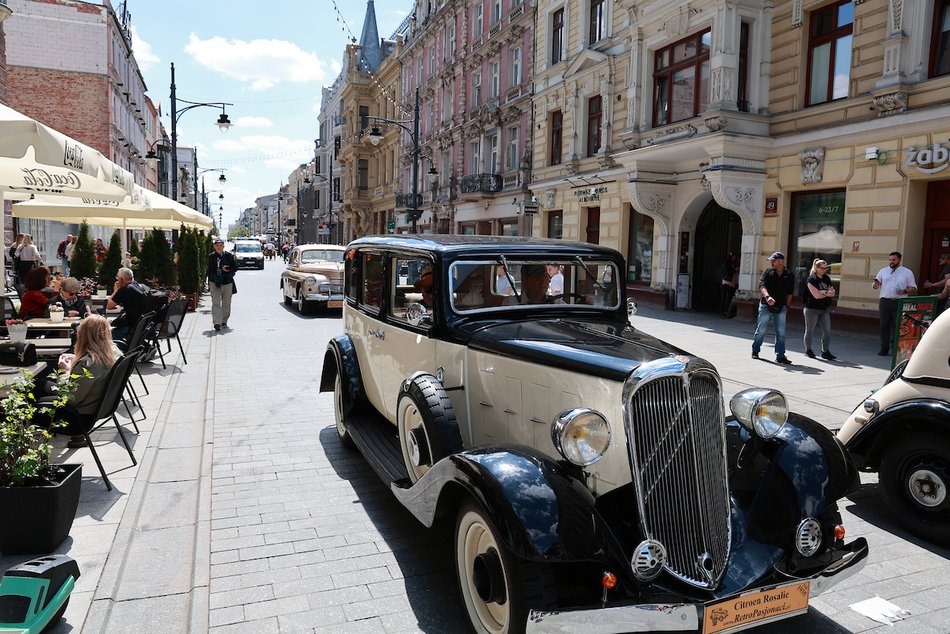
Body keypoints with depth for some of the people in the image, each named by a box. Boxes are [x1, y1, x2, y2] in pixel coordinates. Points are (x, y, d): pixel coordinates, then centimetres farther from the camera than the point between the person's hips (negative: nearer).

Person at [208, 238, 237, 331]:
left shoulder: (229, 255, 2)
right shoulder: (211, 256, 5)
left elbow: (235, 267, 6)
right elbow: (209, 270, 12)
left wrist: (228, 270, -13)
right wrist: (209, 282, 10)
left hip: (227, 282, 1)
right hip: (214, 282, -1)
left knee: (226, 303, 9)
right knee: (216, 303, -11)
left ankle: (224, 322, 24)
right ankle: (217, 323, -17)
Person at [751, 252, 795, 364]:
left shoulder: (789, 276, 7)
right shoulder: (767, 272, 1)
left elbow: (789, 293, 15)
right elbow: (762, 285, -13)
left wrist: (787, 306, 11)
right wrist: (767, 296, -30)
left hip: (781, 308, 2)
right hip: (766, 306, -2)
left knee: (781, 332, -2)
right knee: (761, 330, 3)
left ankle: (780, 356, 2)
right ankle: (755, 351, 21)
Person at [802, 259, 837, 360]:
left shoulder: (827, 278, 10)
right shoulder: (811, 279, -9)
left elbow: (833, 293, 5)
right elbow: (816, 295, -18)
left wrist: (822, 292, -13)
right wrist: (827, 293, -6)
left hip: (825, 309, 6)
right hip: (812, 309, -6)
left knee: (827, 331, -1)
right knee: (810, 330, 5)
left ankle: (825, 352, 8)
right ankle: (808, 350, 18)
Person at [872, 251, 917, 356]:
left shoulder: (907, 272, 7)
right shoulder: (883, 271, 12)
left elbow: (913, 288, 8)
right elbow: (875, 284, 13)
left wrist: (904, 291, -13)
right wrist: (875, 284, -12)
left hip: (900, 303, -2)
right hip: (885, 301, 2)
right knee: (884, 325, 3)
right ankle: (884, 349, 9)